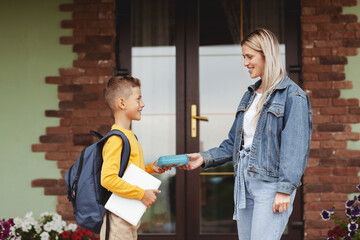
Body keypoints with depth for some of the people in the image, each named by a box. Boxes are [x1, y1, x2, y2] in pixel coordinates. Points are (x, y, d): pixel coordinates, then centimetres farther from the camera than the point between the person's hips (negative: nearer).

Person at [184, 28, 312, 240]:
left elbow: (295, 147, -14)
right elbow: (234, 143, 20)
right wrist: (205, 158, 8)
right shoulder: (250, 95, 17)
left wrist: (285, 189, -19)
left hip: (271, 183, -8)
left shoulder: (292, 96, -8)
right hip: (244, 182, 8)